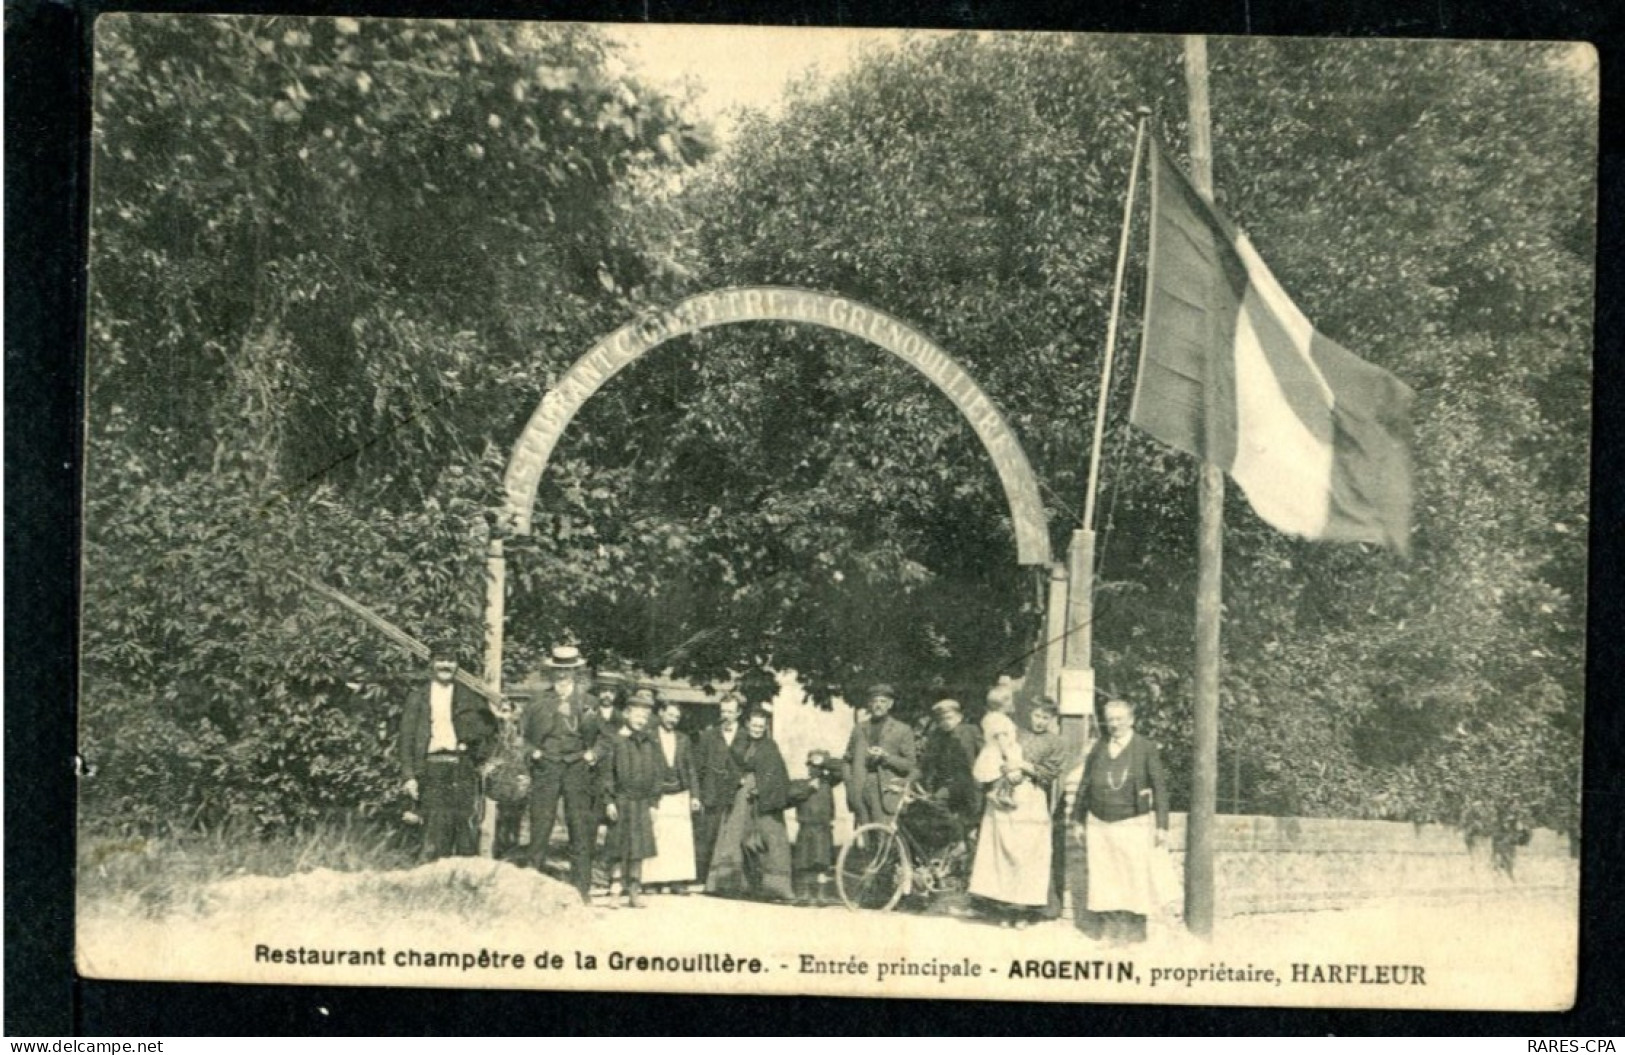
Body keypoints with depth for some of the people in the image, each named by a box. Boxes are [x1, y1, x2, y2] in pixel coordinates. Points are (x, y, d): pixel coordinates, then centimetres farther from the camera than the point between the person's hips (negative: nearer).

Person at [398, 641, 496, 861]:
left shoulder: (470, 696, 12)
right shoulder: (417, 697, 9)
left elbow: (490, 725, 21)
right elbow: (406, 738, 7)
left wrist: (478, 751, 6)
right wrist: (409, 776, -1)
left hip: (463, 768, 1)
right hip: (432, 769, -1)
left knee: (467, 825, -4)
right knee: (434, 827, -5)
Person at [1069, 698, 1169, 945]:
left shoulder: (1146, 749, -1)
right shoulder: (1098, 748, 7)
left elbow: (1159, 788, -2)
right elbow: (1085, 786, 12)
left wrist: (1162, 825, -7)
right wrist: (1079, 820, 12)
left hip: (1132, 825, -3)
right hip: (1099, 824, 3)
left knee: (1134, 877, -2)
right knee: (1102, 878, 4)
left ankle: (1133, 928, 7)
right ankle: (1106, 925, 12)